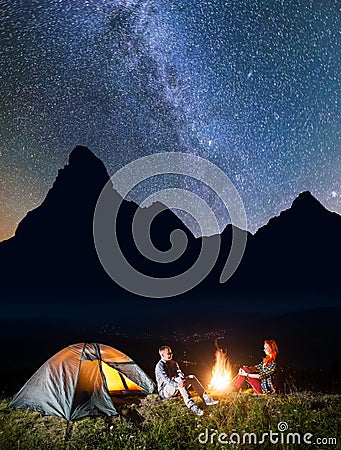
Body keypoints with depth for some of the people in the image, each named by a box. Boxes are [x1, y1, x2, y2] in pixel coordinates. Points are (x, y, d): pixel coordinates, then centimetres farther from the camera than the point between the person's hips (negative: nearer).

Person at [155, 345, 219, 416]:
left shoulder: (173, 363, 12)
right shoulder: (159, 366, -13)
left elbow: (180, 373, 0)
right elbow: (165, 379, -28)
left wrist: (183, 380, -24)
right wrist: (177, 385, -43)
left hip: (175, 390, 7)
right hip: (165, 391, -7)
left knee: (191, 377, -9)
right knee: (178, 379, -34)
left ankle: (206, 398, -18)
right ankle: (191, 405, -46)